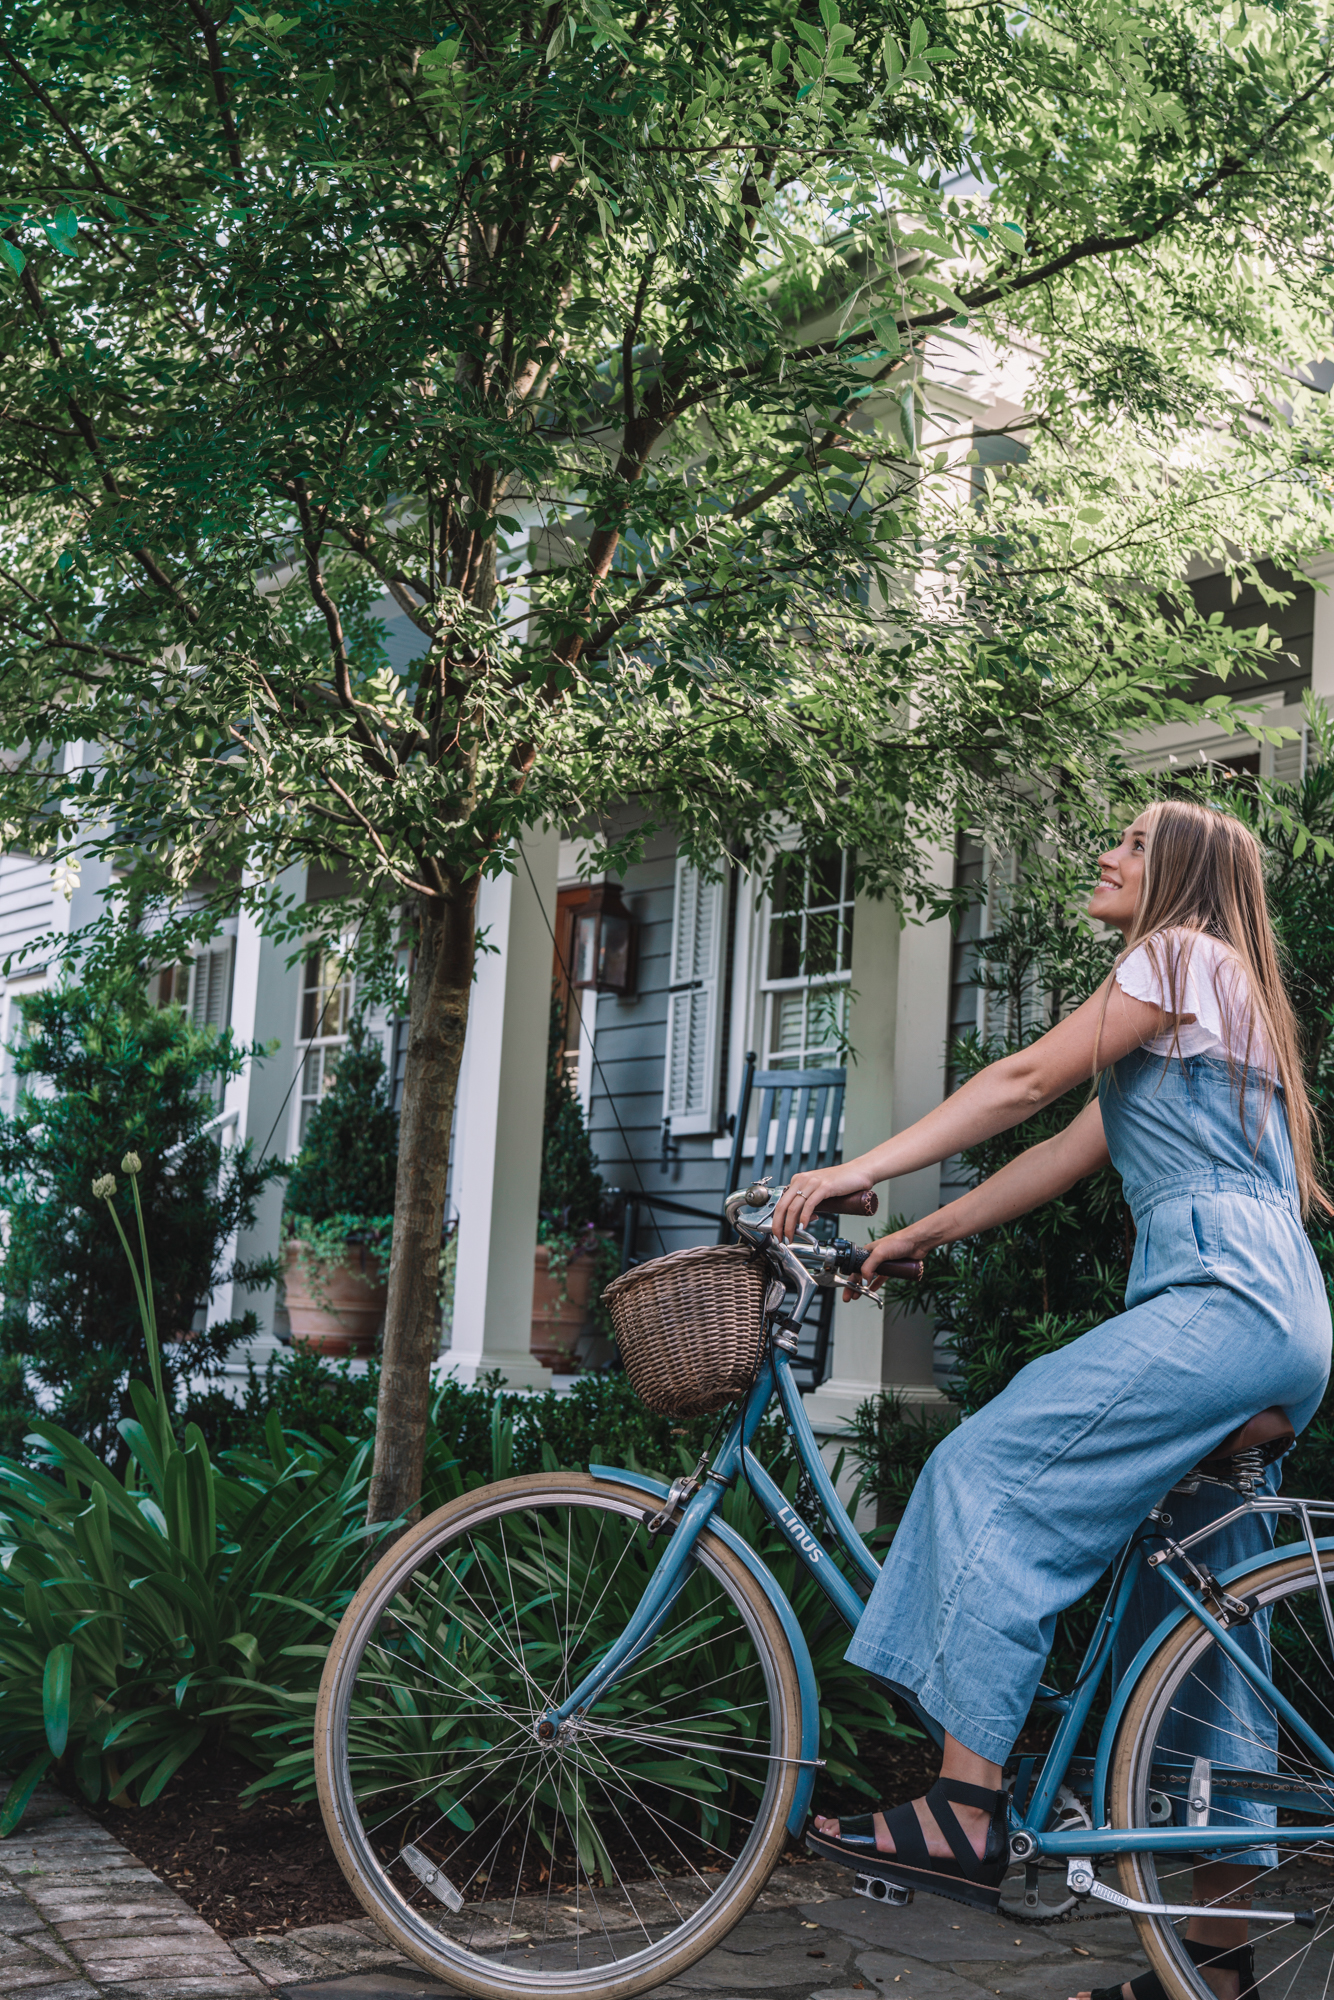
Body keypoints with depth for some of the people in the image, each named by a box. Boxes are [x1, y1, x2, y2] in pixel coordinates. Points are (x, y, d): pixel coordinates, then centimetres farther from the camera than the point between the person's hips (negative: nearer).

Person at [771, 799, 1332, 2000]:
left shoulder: (1182, 955, 2)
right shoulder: (1216, 1001, 30)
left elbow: (1028, 1080, -8)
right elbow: (1065, 1157, 24)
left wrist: (861, 1170, -10)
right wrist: (918, 1235, 18)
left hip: (1222, 1301, -10)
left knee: (989, 1474, -16)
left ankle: (967, 1811, -20)